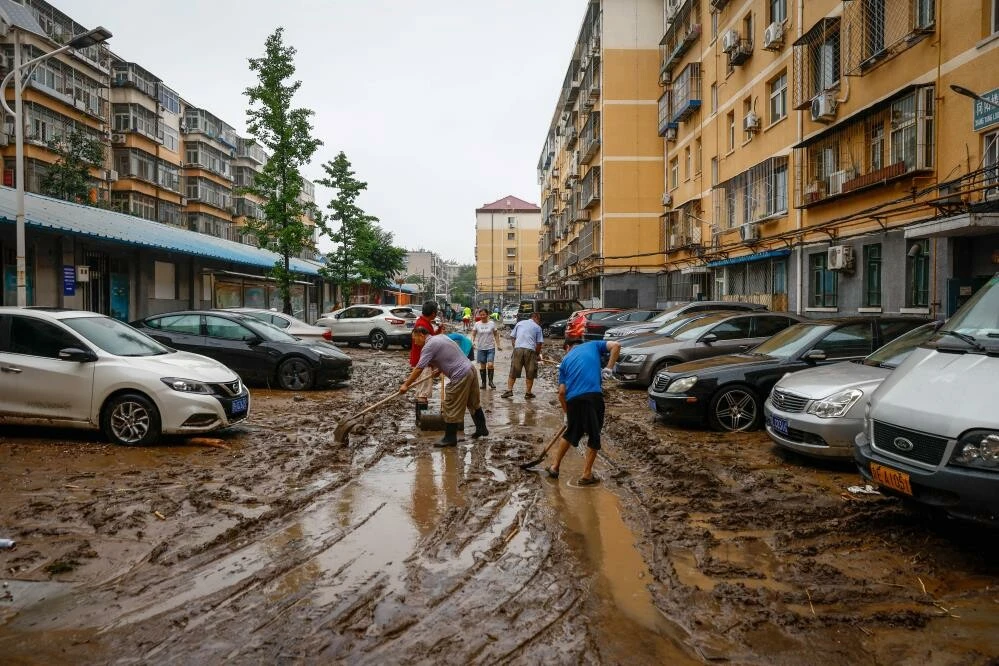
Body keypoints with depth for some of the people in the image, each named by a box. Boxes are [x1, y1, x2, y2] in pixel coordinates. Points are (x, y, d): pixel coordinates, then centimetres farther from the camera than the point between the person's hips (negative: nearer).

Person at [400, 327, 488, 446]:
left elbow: (418, 369, -14)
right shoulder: (440, 337, 16)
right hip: (470, 369, 10)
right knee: (473, 403, 22)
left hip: (461, 376, -10)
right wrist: (439, 370, 16)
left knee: (451, 408, 0)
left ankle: (450, 438, 9)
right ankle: (481, 429, 34)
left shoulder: (429, 346, -11)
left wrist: (406, 385, -8)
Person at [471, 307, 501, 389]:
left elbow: (496, 335, 6)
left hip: (490, 347, -1)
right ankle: (483, 382, 18)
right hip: (480, 348, 1)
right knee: (482, 366, 6)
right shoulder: (477, 324, 1)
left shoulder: (492, 323, 0)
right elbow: (473, 335, 2)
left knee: (490, 365, -13)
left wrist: (498, 344, 0)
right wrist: (472, 342, -16)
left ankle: (490, 381, 4)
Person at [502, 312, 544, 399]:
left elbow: (513, 337, 15)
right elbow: (539, 343, 5)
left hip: (518, 349, 2)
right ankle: (528, 393, 11)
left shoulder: (520, 323, 18)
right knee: (530, 373, 8)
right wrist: (537, 355, 16)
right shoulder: (537, 327, 10)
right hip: (530, 350, -2)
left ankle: (509, 390, -1)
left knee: (513, 371, 7)